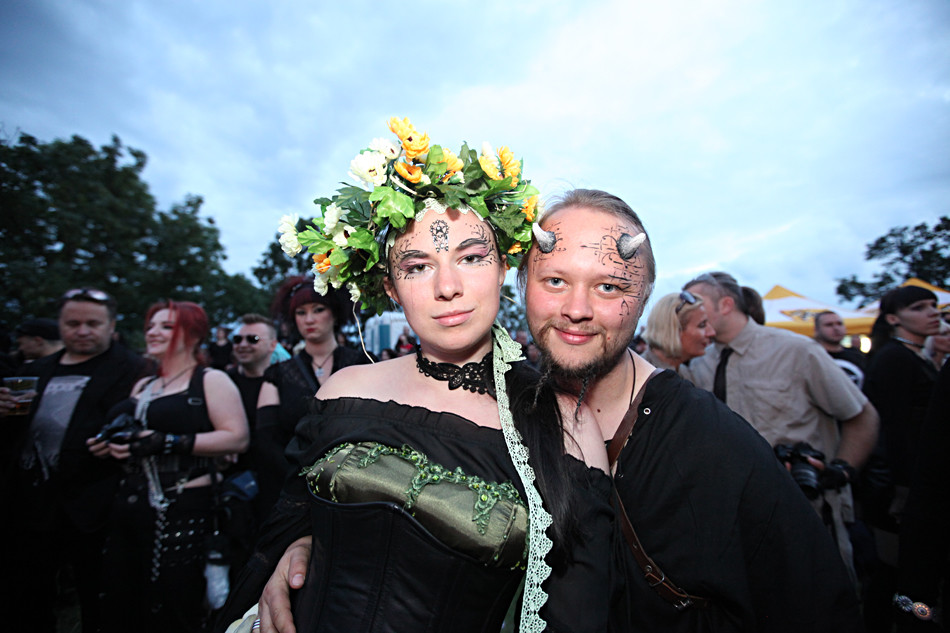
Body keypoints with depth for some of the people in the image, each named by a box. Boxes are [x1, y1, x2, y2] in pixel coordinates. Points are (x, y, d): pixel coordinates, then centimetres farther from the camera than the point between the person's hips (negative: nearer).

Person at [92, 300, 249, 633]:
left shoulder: (211, 381, -5)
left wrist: (169, 442, -21)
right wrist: (110, 444, 8)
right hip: (129, 510, 7)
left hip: (182, 510, -7)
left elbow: (237, 439, -16)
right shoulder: (142, 387, 18)